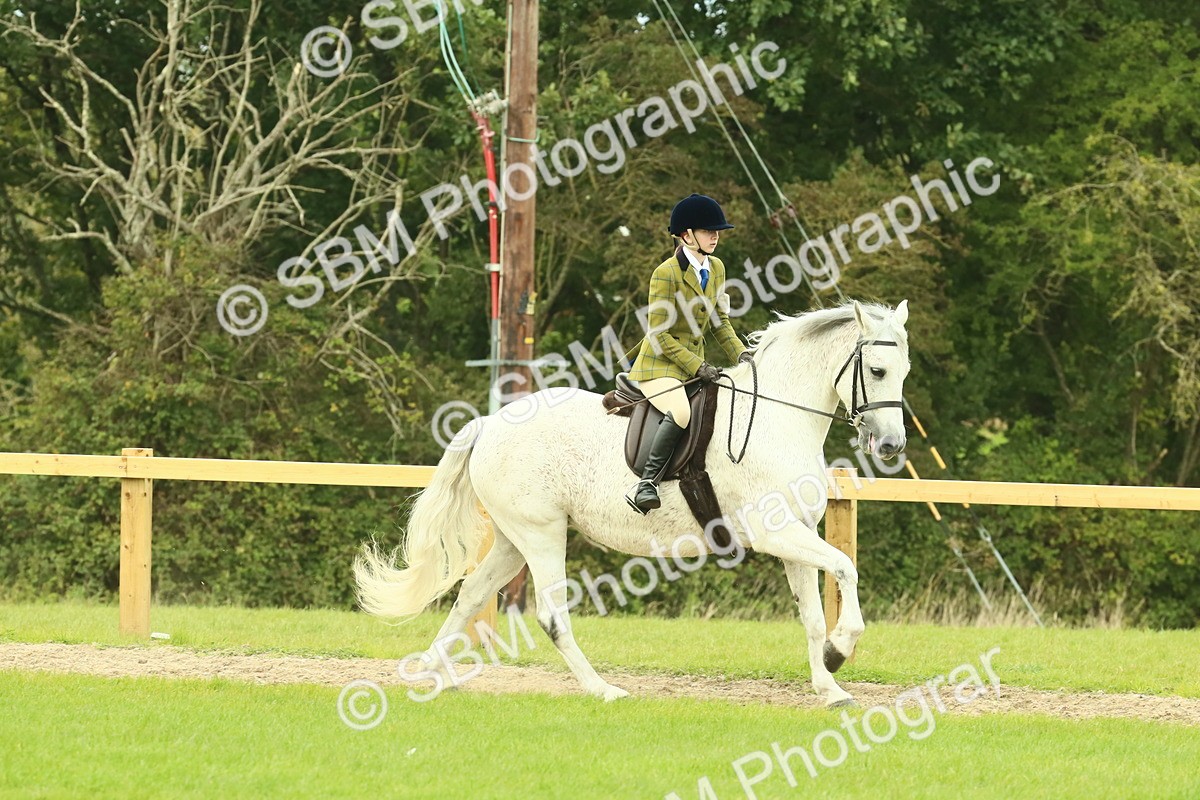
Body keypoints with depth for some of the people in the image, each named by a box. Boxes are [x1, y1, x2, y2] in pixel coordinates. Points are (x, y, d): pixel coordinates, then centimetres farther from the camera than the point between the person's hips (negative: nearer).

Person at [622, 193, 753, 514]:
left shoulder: (716, 268, 9)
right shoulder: (666, 273, -15)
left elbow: (720, 321, 15)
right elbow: (659, 334, -17)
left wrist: (739, 353, -2)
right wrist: (696, 366, -22)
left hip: (695, 364, 9)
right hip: (659, 365, -9)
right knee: (680, 412, -35)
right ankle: (646, 484, -33)